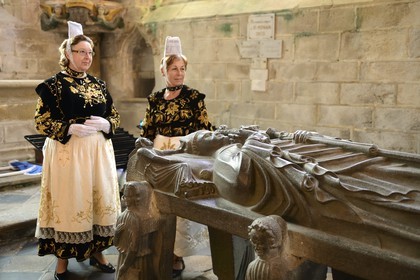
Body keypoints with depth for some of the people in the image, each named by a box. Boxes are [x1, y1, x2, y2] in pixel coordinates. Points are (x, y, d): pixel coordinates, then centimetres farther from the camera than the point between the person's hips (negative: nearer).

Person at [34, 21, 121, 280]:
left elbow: (115, 116, 15)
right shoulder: (54, 84, -2)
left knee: (101, 198, 8)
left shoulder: (99, 85, 11)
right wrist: (70, 128, -20)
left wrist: (105, 125, -8)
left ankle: (97, 251, 25)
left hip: (99, 150, 5)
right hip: (67, 151, -4)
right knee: (69, 202, 1)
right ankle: (63, 258, 17)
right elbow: (41, 121, -6)